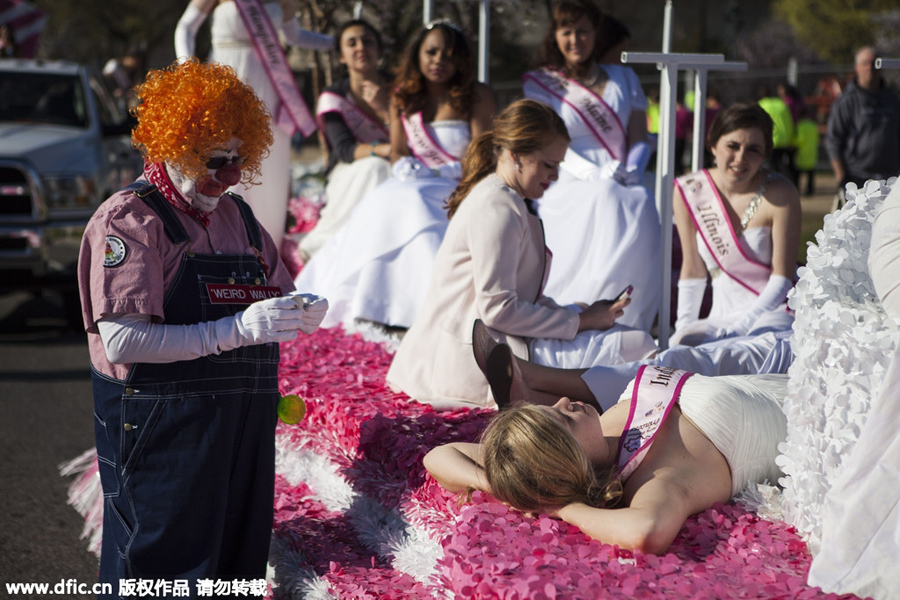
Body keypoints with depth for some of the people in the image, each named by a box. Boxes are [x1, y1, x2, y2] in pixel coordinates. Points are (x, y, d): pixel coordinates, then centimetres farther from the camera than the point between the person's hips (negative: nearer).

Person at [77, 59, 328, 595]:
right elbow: (122, 341, -18)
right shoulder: (128, 219, -7)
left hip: (245, 427, 7)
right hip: (162, 432, -7)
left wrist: (303, 315, -1)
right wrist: (234, 331, -24)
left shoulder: (236, 215, 15)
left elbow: (278, 297, 24)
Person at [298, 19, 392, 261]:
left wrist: (384, 109, -18)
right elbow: (345, 149, -18)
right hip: (348, 176, -2)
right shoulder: (333, 98, -2)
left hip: (396, 177, 2)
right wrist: (380, 150, -38)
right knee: (373, 168, -34)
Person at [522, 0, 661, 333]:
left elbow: (639, 139, 16)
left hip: (623, 186, 2)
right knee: (603, 199, -35)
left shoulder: (623, 78, 21)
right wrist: (594, 175, -15)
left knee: (639, 208, -31)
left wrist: (631, 169, -7)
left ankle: (627, 327, -30)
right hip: (570, 187, -2)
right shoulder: (540, 83, 13)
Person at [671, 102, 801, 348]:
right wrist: (684, 327, -1)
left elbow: (783, 277, -11)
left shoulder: (780, 195, -12)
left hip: (777, 309, -3)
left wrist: (735, 329, -19)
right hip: (723, 315, 3)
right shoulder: (688, 192, -1)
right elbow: (693, 270, 8)